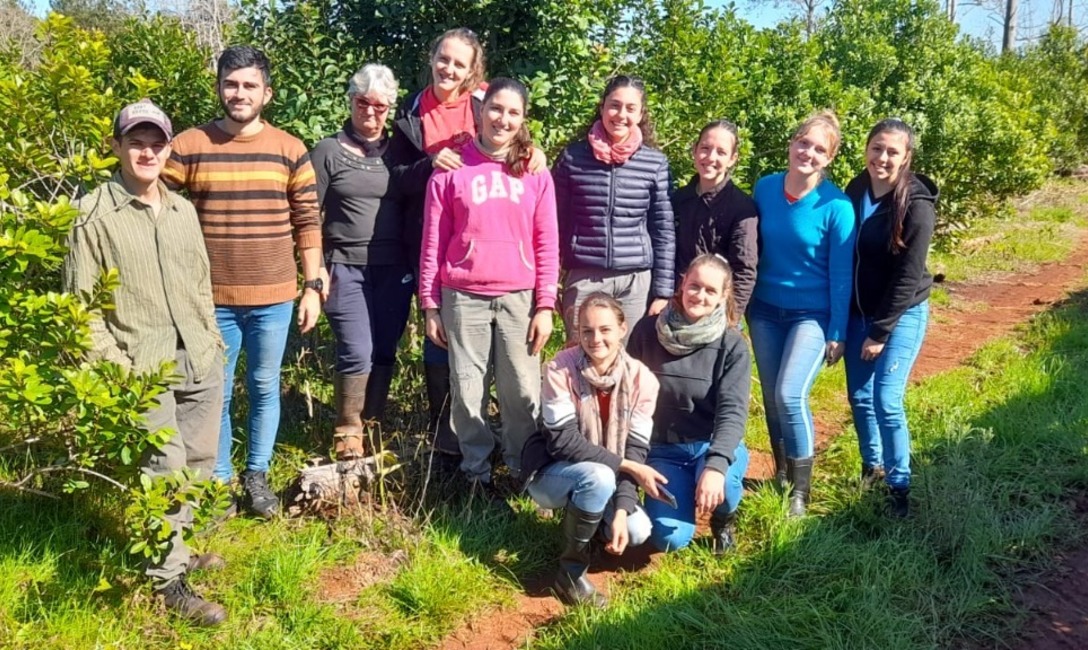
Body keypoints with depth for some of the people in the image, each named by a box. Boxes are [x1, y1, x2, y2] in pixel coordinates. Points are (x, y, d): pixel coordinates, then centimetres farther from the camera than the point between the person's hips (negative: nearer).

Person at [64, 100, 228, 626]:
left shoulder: (183, 210, 13)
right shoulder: (94, 215, -5)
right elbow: (80, 302, -6)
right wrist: (114, 365, -12)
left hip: (200, 362, 6)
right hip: (143, 368, -6)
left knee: (199, 461, 12)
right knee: (165, 469, -6)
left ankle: (176, 547, 32)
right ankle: (168, 578, 9)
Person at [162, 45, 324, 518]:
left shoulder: (290, 151, 0)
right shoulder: (188, 147, -3)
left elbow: (308, 222, 3)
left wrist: (313, 286, 1)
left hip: (274, 297, 1)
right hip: (211, 298, -1)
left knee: (265, 388, 13)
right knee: (214, 393, 10)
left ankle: (257, 475, 29)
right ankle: (219, 480, 26)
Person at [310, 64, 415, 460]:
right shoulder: (329, 151, 2)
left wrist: (415, 264, 3)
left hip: (394, 270, 3)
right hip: (345, 268, -3)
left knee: (384, 352, 6)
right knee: (357, 352, -8)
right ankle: (348, 432, 8)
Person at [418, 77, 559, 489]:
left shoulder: (535, 173, 6)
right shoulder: (451, 170, 3)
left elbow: (547, 243, 4)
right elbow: (433, 242, 4)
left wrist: (545, 305, -2)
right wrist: (430, 305, 2)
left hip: (519, 297, 1)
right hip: (463, 298, 0)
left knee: (523, 391, 4)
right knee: (468, 391, 7)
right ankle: (476, 472, 21)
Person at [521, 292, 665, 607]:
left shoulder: (641, 378, -13)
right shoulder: (560, 369, -21)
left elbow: (636, 450, -14)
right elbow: (562, 441, -25)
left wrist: (621, 511, -25)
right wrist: (625, 466, -28)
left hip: (604, 479, 4)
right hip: (551, 473, -3)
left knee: (637, 531, -20)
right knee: (599, 477, -34)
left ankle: (587, 518, 14)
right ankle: (571, 571, -15)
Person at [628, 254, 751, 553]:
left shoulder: (732, 346, -10)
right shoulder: (648, 331, -5)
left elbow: (733, 411, -21)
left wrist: (716, 465, -38)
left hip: (713, 446, -1)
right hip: (663, 449, 1)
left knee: (719, 482, -36)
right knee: (669, 538, -18)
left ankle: (724, 519, 3)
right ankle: (683, 494, 18)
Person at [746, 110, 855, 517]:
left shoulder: (836, 206, -15)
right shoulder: (765, 188, -4)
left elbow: (842, 276, -10)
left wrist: (837, 334, -9)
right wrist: (743, 304, 9)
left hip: (812, 314, -4)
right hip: (765, 310, 4)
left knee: (790, 394, -17)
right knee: (771, 397, 11)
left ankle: (801, 490, 1)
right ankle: (781, 475, 32)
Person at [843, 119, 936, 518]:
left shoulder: (916, 206, -18)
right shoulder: (855, 191, -2)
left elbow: (908, 277, -17)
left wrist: (881, 331, -16)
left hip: (902, 313, -5)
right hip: (859, 312, 5)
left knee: (887, 399, -10)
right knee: (859, 396, 11)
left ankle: (899, 485, 6)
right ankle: (871, 466, 32)